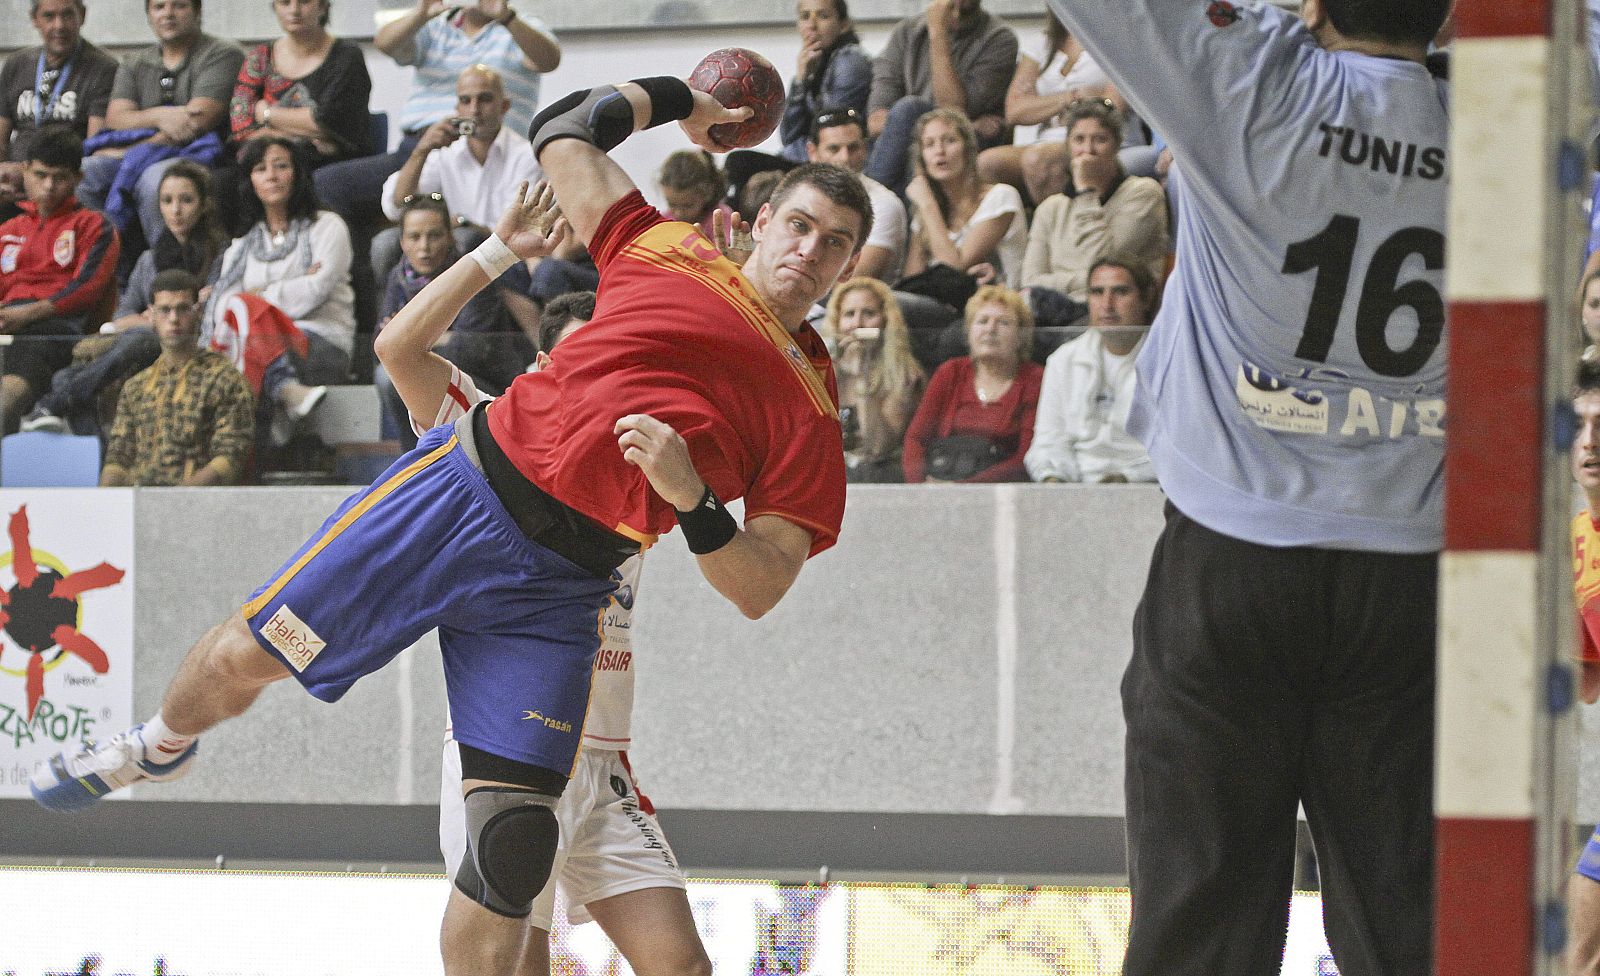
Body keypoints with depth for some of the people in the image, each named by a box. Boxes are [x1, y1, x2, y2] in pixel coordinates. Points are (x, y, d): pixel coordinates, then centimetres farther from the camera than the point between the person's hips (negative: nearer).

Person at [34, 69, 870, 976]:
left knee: (511, 847, -13)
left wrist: (690, 496, -19)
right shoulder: (670, 249, 4)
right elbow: (564, 133, 17)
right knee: (248, 655, 6)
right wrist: (670, 97, 25)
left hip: (556, 587, -1)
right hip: (470, 482, 1)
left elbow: (760, 588, -4)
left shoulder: (811, 411, 2)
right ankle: (161, 748, 39)